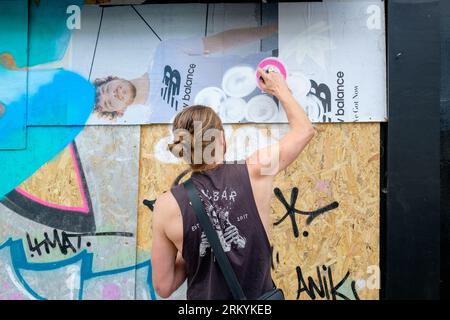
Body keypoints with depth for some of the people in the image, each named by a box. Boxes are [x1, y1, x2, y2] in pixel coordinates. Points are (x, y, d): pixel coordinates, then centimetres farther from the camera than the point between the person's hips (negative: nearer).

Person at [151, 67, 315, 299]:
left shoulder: (168, 205, -15)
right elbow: (305, 129, 3)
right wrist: (280, 89, 16)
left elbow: (163, 287, -6)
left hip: (204, 295, 0)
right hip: (260, 296, 1)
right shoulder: (255, 172, -15)